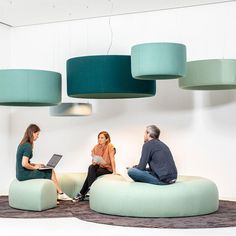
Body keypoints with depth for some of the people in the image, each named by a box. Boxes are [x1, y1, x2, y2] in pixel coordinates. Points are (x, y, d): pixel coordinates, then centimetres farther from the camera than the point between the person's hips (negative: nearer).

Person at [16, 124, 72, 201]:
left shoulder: (23, 144, 11)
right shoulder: (28, 146, -19)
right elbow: (24, 164, -25)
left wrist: (35, 165, 9)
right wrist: (34, 167, -8)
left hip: (21, 173, 9)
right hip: (24, 175, -9)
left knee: (50, 171, 10)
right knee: (51, 173, 0)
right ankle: (60, 194, 13)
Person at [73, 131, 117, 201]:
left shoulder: (110, 146, -12)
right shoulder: (96, 147, 2)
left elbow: (112, 159, -20)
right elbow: (93, 159, 3)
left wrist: (114, 171, -27)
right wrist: (94, 162, -22)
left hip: (107, 168, -5)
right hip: (98, 166, 5)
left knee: (90, 174, -24)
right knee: (91, 167, -28)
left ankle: (82, 194, -16)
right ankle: (90, 189, -23)